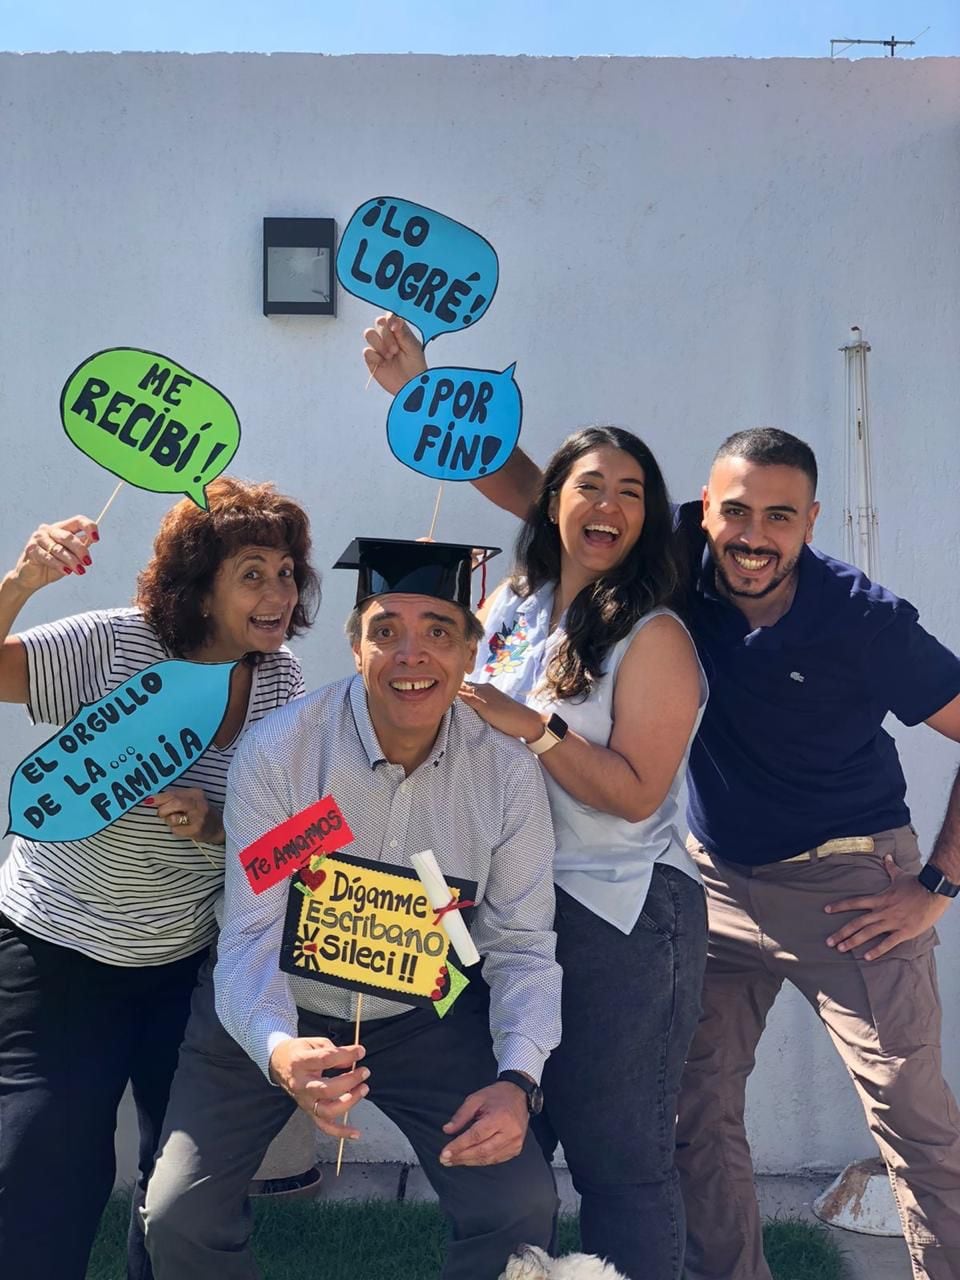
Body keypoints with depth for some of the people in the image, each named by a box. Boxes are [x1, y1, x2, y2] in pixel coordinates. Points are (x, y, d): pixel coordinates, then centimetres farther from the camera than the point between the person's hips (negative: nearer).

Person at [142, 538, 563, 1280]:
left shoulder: (507, 771, -16)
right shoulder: (277, 752, -22)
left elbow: (523, 943, -9)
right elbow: (252, 936, -22)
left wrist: (518, 1078, -22)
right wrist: (277, 1050, -41)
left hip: (428, 1016, 1)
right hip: (277, 1012, 0)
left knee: (522, 1212, -9)